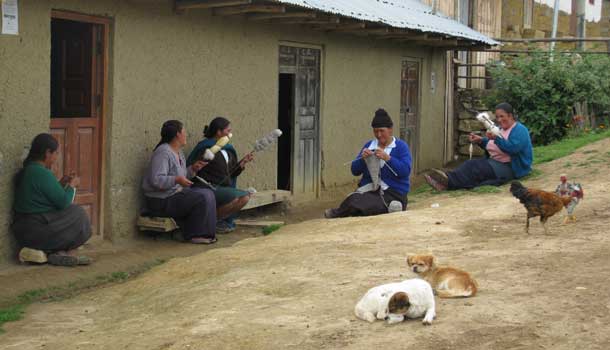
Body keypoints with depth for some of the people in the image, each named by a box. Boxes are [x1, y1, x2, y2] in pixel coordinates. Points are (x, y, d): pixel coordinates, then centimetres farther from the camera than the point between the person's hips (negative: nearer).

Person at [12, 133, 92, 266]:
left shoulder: (27, 170, 11)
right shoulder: (42, 173, -20)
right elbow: (63, 202, -17)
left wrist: (61, 184, 13)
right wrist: (72, 185, 0)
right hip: (37, 231, -10)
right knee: (78, 215, 3)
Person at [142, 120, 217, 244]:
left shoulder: (179, 153, 14)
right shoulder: (163, 152, -17)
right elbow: (156, 180, -25)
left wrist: (192, 169, 10)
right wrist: (177, 180, -33)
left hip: (175, 192, 10)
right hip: (161, 201, -10)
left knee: (208, 194, -1)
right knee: (201, 198, -19)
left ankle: (203, 233, -1)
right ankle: (194, 235, -6)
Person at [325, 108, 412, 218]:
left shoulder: (401, 146, 4)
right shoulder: (369, 145, 17)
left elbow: (406, 171, -10)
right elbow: (355, 171, 14)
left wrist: (387, 158, -20)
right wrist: (362, 159, -6)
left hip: (393, 193, -4)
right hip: (369, 190, 4)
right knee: (354, 199, -33)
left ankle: (339, 213, -10)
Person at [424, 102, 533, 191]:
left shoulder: (519, 130, -8)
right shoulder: (501, 128, 21)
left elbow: (513, 148, -24)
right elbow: (491, 147, 23)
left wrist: (496, 138, -31)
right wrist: (480, 140, 5)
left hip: (510, 167, -8)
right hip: (494, 162, 8)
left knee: (478, 168, -30)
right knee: (471, 163, -19)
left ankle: (450, 182, -49)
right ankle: (445, 183, -43)